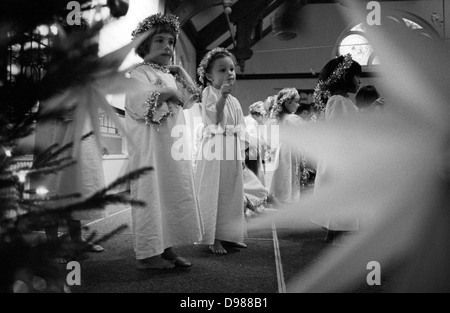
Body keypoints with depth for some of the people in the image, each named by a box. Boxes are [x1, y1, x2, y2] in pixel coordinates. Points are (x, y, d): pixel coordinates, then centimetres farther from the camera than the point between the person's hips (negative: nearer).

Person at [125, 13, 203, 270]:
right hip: (151, 144, -8)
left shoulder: (169, 75, 20)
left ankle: (167, 247, 15)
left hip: (175, 144, 8)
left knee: (175, 194, 7)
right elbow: (139, 101, -21)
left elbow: (191, 100, 19)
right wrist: (168, 93, -13)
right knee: (151, 195, -5)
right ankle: (146, 254, 1)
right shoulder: (140, 72, -5)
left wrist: (180, 72, 15)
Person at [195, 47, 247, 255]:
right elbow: (214, 120, -20)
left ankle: (228, 235, 22)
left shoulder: (235, 101, 16)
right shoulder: (209, 92, -6)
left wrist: (242, 156, 14)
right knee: (212, 196, -3)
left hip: (233, 154, 8)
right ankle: (212, 239, 5)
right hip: (215, 152, -7)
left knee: (232, 195, 11)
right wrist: (222, 95, -27)